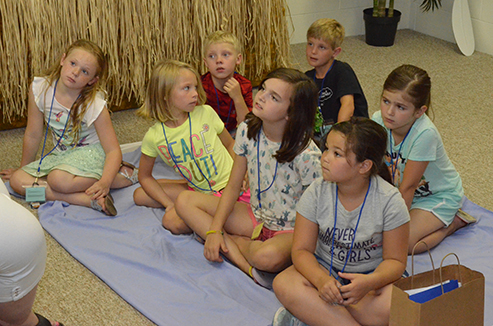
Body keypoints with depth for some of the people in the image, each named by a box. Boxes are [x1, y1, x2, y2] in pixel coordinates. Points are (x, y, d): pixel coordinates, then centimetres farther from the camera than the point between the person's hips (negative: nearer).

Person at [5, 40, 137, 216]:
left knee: (59, 179, -35)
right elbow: (33, 136, 1)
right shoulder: (40, 89, -12)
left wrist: (105, 182, -37)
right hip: (60, 154, 7)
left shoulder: (95, 106, -21)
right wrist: (24, 168, 11)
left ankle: (121, 175, -18)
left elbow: (113, 150, -20)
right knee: (17, 180, -15)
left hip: (90, 153, -7)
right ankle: (88, 199, -22)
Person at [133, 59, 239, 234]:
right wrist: (170, 204, -7)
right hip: (197, 189, 5)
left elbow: (230, 144, 6)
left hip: (226, 186, -5)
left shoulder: (206, 113, -9)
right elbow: (145, 176, 5)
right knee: (139, 195, 0)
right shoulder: (154, 137, -7)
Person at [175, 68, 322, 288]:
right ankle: (248, 268, -20)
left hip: (291, 231, -7)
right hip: (255, 217, 7)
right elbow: (233, 187, -1)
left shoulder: (306, 154, -23)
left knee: (268, 256, -42)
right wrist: (214, 230, -10)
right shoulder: (248, 130, -6)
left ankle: (237, 242, -5)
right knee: (185, 201, -9)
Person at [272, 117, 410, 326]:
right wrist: (321, 280, -30)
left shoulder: (390, 201, -16)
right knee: (284, 284, -28)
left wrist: (368, 283, -32)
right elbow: (301, 250, -9)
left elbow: (395, 260, -10)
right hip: (324, 271, 1)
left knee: (393, 307, -35)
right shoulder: (317, 192, -10)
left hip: (372, 276, -1)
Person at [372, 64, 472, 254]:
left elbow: (407, 187, -27)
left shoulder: (425, 134, -35)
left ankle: (452, 222, 2)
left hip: (439, 196, -6)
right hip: (398, 187, 6)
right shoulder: (379, 120, -20)